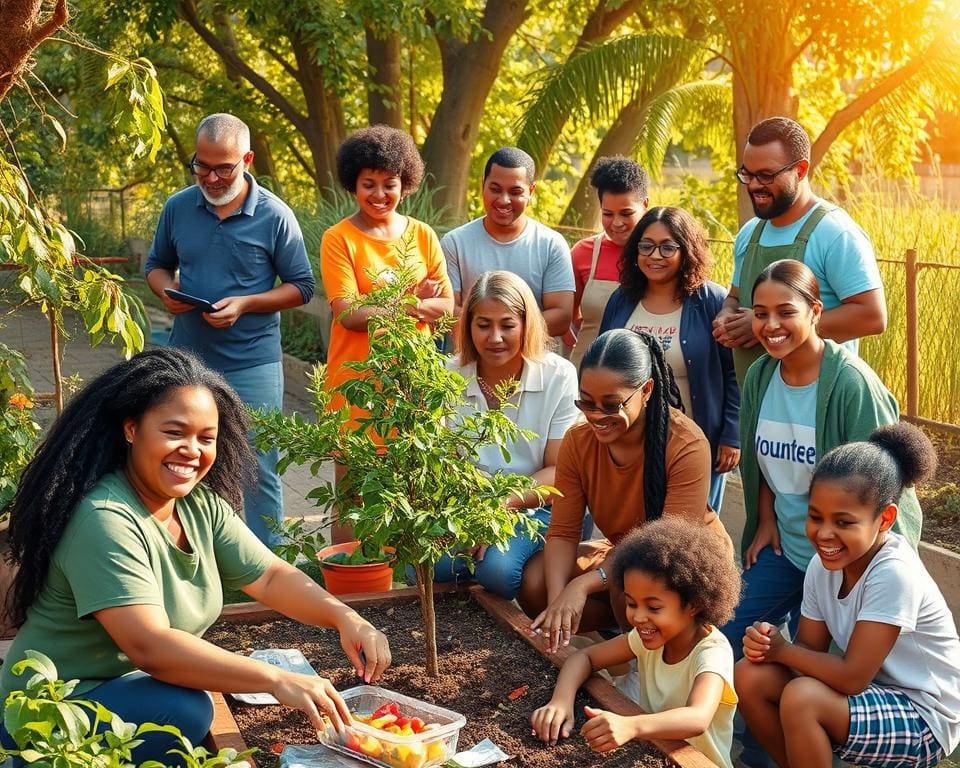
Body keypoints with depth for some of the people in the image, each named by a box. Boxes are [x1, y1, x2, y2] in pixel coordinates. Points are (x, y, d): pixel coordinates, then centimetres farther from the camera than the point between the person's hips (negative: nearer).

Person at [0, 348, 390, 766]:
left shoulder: (203, 505, -1)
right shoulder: (105, 520, -26)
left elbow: (270, 577, 2)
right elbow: (149, 648, -34)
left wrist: (345, 617, -17)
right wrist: (277, 680, -38)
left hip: (134, 683, 8)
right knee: (185, 710, -28)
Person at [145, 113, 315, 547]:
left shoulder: (274, 215, -6)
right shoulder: (178, 208, 4)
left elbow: (301, 287, -1)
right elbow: (156, 265, 17)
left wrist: (245, 303, -15)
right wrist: (166, 290, -6)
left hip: (252, 367, -4)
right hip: (186, 360, 4)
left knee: (257, 470, 0)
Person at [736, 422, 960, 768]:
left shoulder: (894, 574, -27)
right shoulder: (823, 565, -5)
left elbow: (852, 677, -26)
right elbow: (809, 649, 1)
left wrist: (782, 650, -13)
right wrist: (766, 644, -19)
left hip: (924, 721, -8)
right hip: (871, 691, 8)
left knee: (801, 698, -29)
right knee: (751, 676, -7)